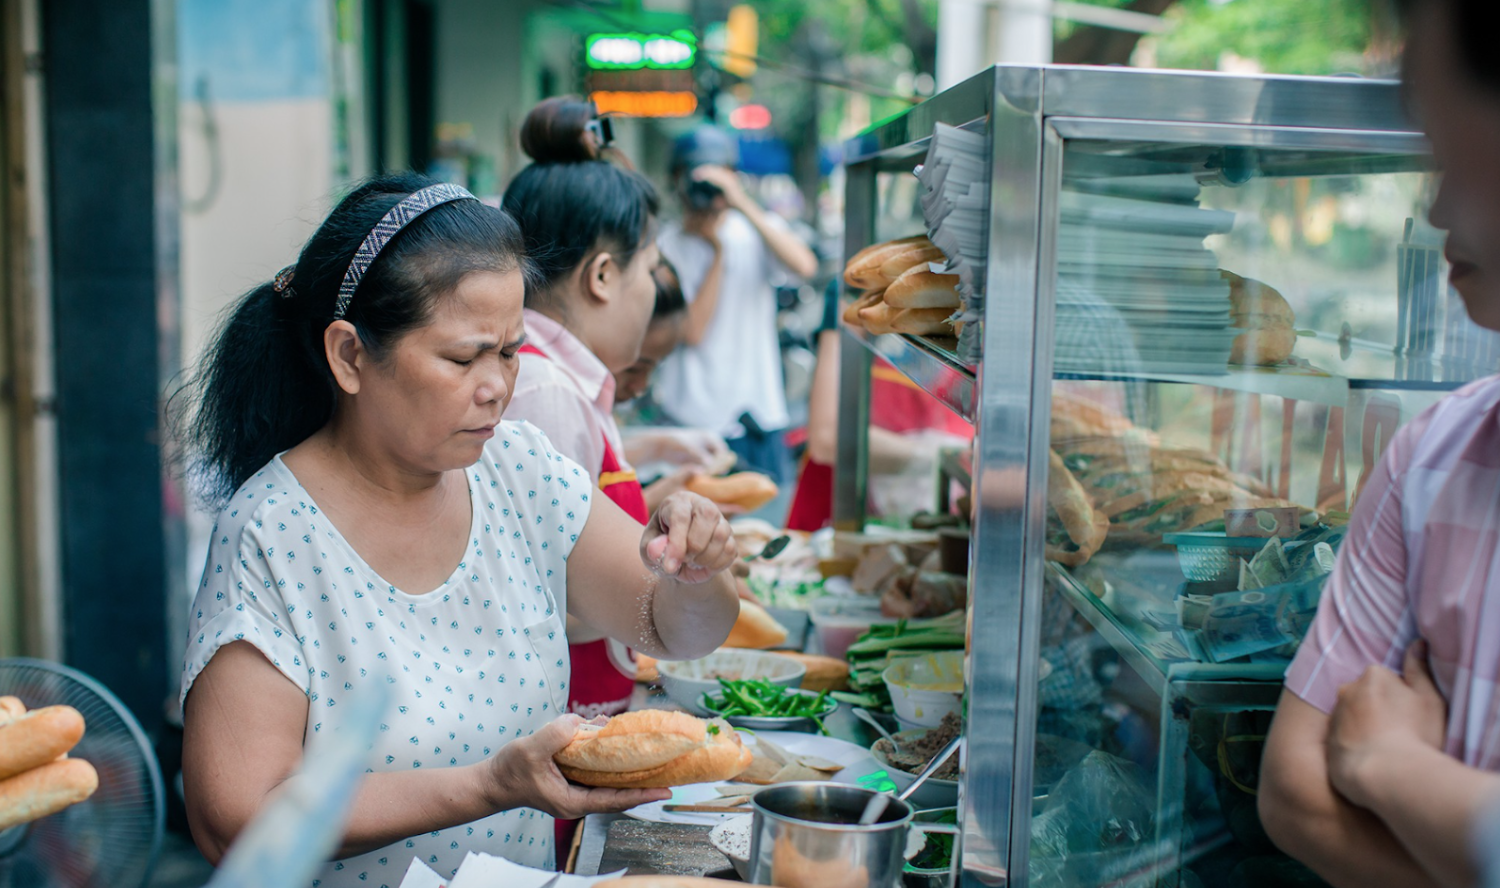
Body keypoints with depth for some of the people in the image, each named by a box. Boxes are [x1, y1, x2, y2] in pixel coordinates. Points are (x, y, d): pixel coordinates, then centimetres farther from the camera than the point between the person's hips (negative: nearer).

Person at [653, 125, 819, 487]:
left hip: (762, 413, 3)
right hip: (696, 419, -2)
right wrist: (718, 249, -9)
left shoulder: (757, 230, 6)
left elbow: (805, 266, -16)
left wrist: (744, 205, -20)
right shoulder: (665, 246, -1)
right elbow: (692, 331, -11)